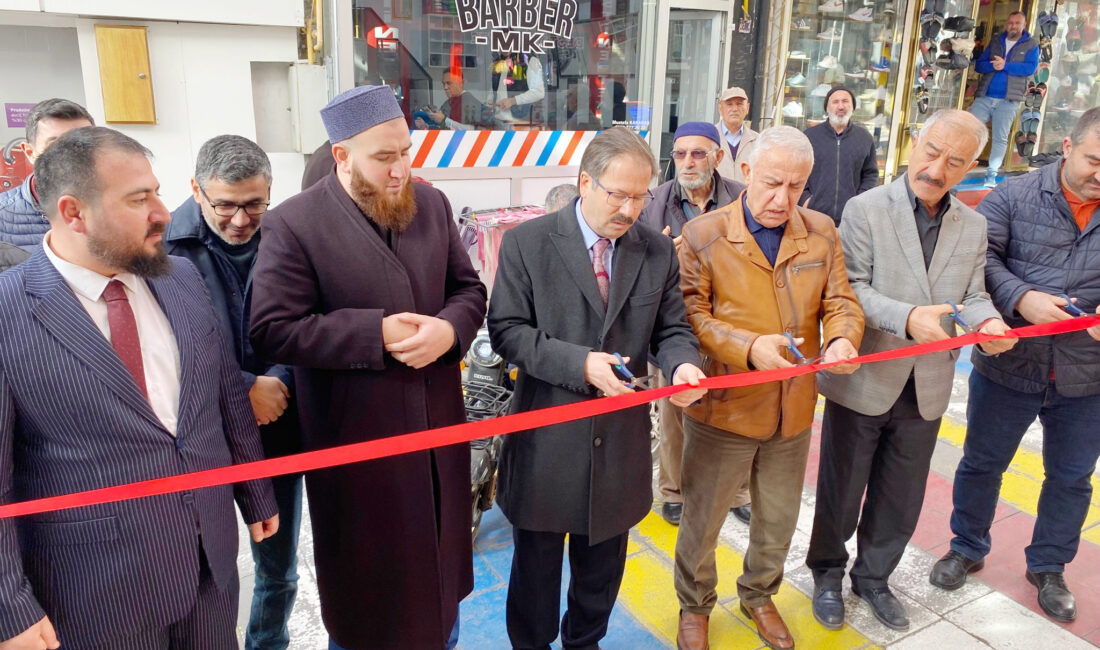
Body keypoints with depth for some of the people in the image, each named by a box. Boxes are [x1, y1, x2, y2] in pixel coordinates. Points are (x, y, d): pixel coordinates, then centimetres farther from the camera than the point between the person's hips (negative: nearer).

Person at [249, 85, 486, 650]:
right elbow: (273, 330, -17)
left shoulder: (432, 205, 2)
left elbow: (468, 288, 7)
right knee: (365, 580, 15)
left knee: (442, 554, 24)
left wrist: (449, 328, -16)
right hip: (355, 435, -5)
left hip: (438, 424, 5)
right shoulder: (292, 224, -14)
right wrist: (375, 334, -23)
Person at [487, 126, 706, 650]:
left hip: (621, 443, 3)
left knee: (602, 567, 22)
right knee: (536, 566, 17)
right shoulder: (526, 243, -9)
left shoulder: (658, 252, 1)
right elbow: (507, 330, -12)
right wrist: (580, 363, -25)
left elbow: (671, 329, 5)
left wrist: (682, 364, -19)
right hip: (546, 443, -3)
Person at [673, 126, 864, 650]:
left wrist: (843, 337, -19)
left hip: (794, 411, 4)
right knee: (702, 519, 14)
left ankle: (758, 595, 51)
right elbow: (691, 314, -15)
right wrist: (748, 347, -29)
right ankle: (695, 607, 41)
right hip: (723, 410, -4)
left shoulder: (821, 233, 2)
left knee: (778, 520, 22)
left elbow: (841, 302, 3)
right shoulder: (703, 234, -11)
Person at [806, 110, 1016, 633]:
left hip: (927, 389, 5)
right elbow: (849, 287, -16)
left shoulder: (973, 225, 6)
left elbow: (972, 295, 10)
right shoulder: (866, 209, -10)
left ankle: (873, 576, 41)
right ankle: (828, 573, 36)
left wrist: (987, 320, -13)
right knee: (841, 490, 13)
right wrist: (908, 317, -31)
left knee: (901, 500, 18)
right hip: (863, 383, -4)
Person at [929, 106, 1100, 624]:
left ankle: (1048, 567, 41)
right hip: (1007, 367, -2)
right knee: (982, 464, 14)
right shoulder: (1015, 196, -8)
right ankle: (967, 548, 38)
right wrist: (1019, 298, -28)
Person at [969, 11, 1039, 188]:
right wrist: (993, 65, -14)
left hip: (1008, 101, -2)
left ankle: (992, 174, 5)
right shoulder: (995, 41, 14)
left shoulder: (1031, 45, 6)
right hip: (984, 97, 2)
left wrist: (1005, 65, -16)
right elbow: (979, 65, 6)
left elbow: (1031, 68, -9)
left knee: (1000, 139, 0)